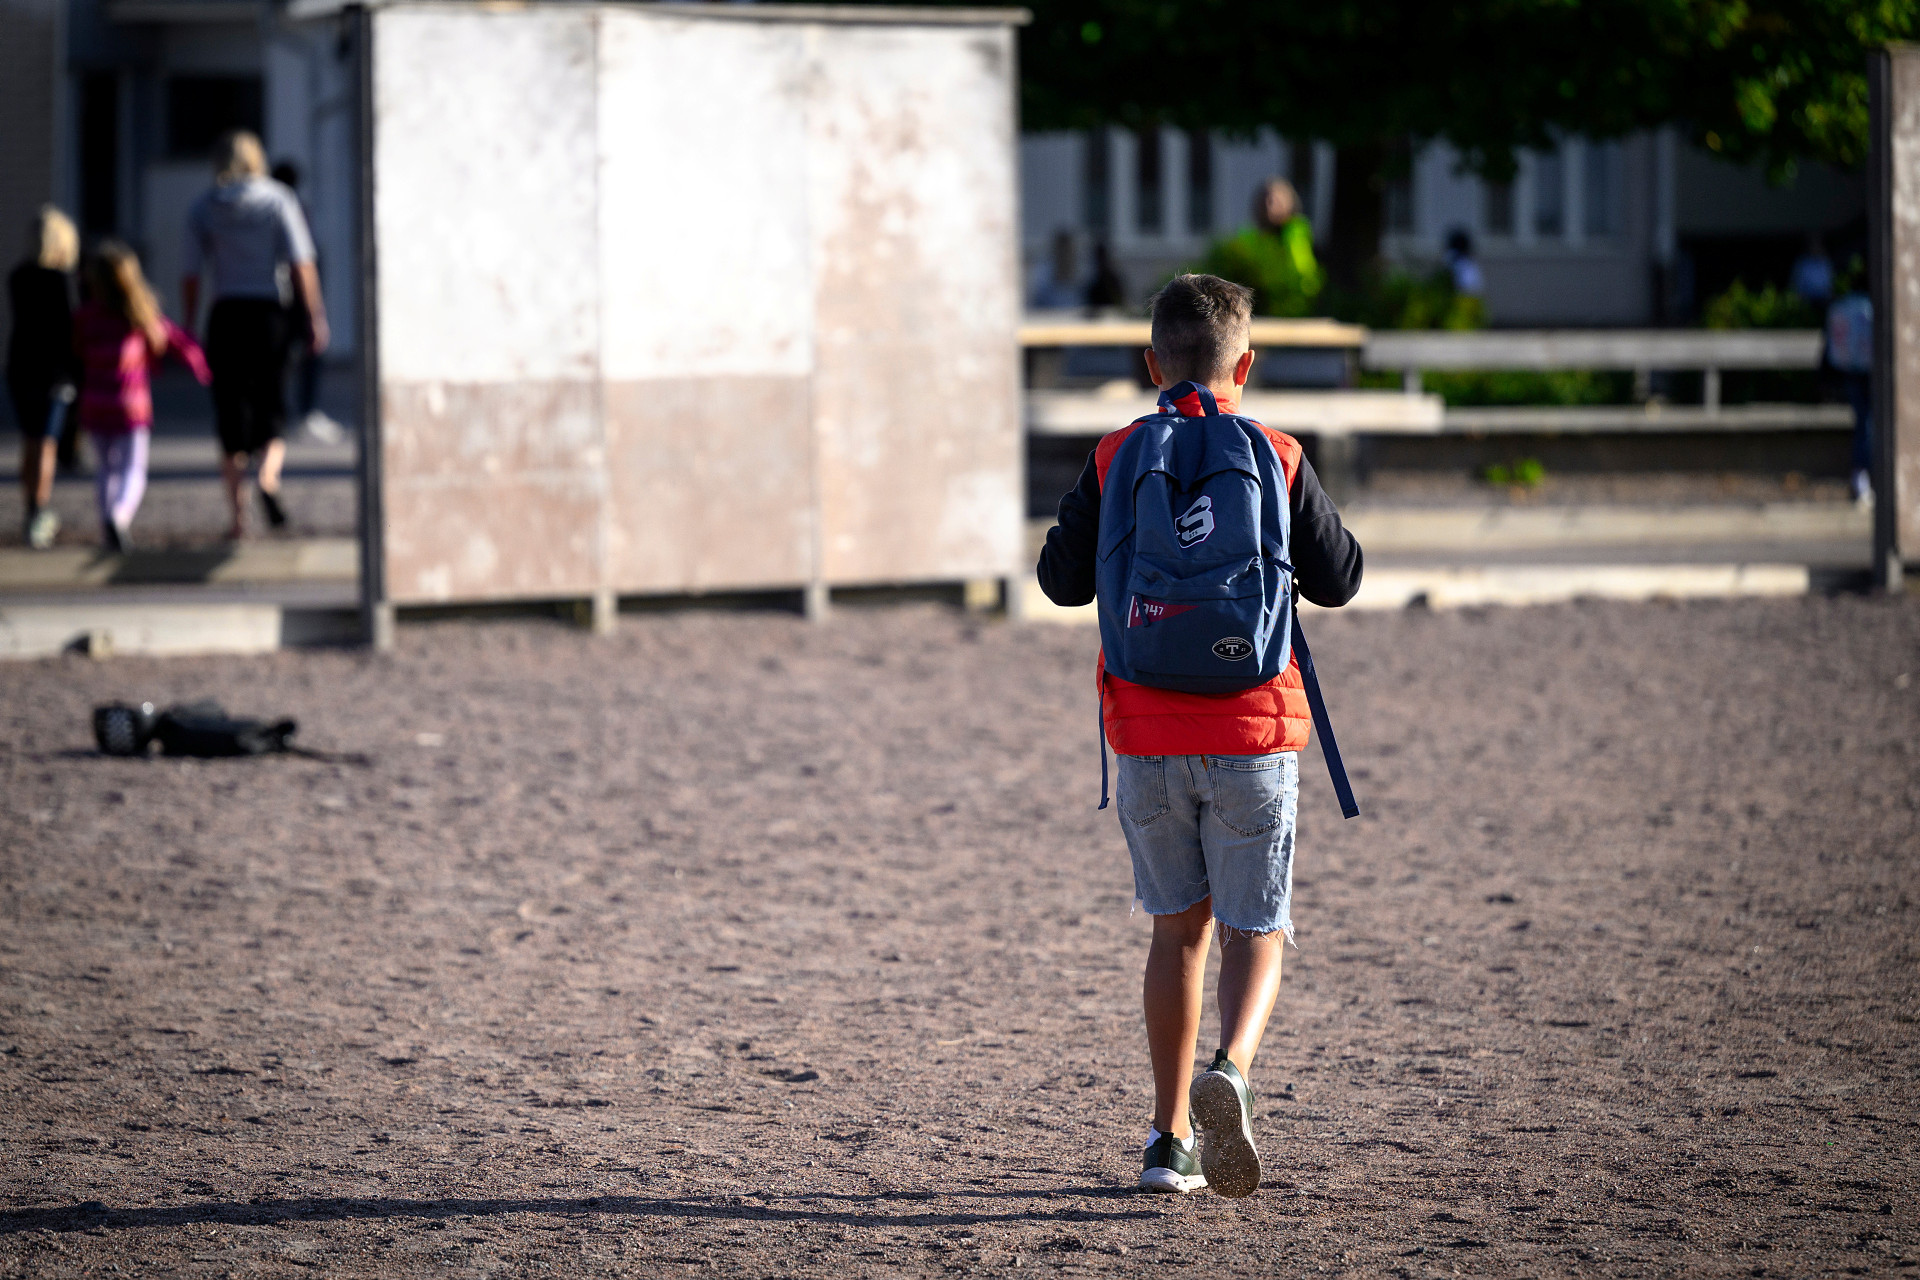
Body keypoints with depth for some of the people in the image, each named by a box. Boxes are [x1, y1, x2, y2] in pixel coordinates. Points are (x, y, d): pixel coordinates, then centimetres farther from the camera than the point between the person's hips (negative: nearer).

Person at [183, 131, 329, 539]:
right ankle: (268, 475, -25)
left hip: (225, 316, 1)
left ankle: (238, 516, 2)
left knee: (232, 418, 6)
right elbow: (301, 264, -5)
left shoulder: (203, 209, 6)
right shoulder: (278, 200, 3)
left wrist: (188, 328, 6)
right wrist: (315, 318, -4)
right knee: (272, 409, 6)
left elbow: (191, 276, 2)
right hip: (269, 312, -1)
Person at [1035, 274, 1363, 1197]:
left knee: (1178, 929, 16)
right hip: (1253, 736, -2)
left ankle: (1170, 1138, 15)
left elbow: (1063, 581, 5)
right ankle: (1231, 1070, -25)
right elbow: (1338, 582, 4)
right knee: (1255, 935, 4)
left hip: (1147, 739, 2)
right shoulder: (1277, 460, -3)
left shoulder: (1115, 461, -2)